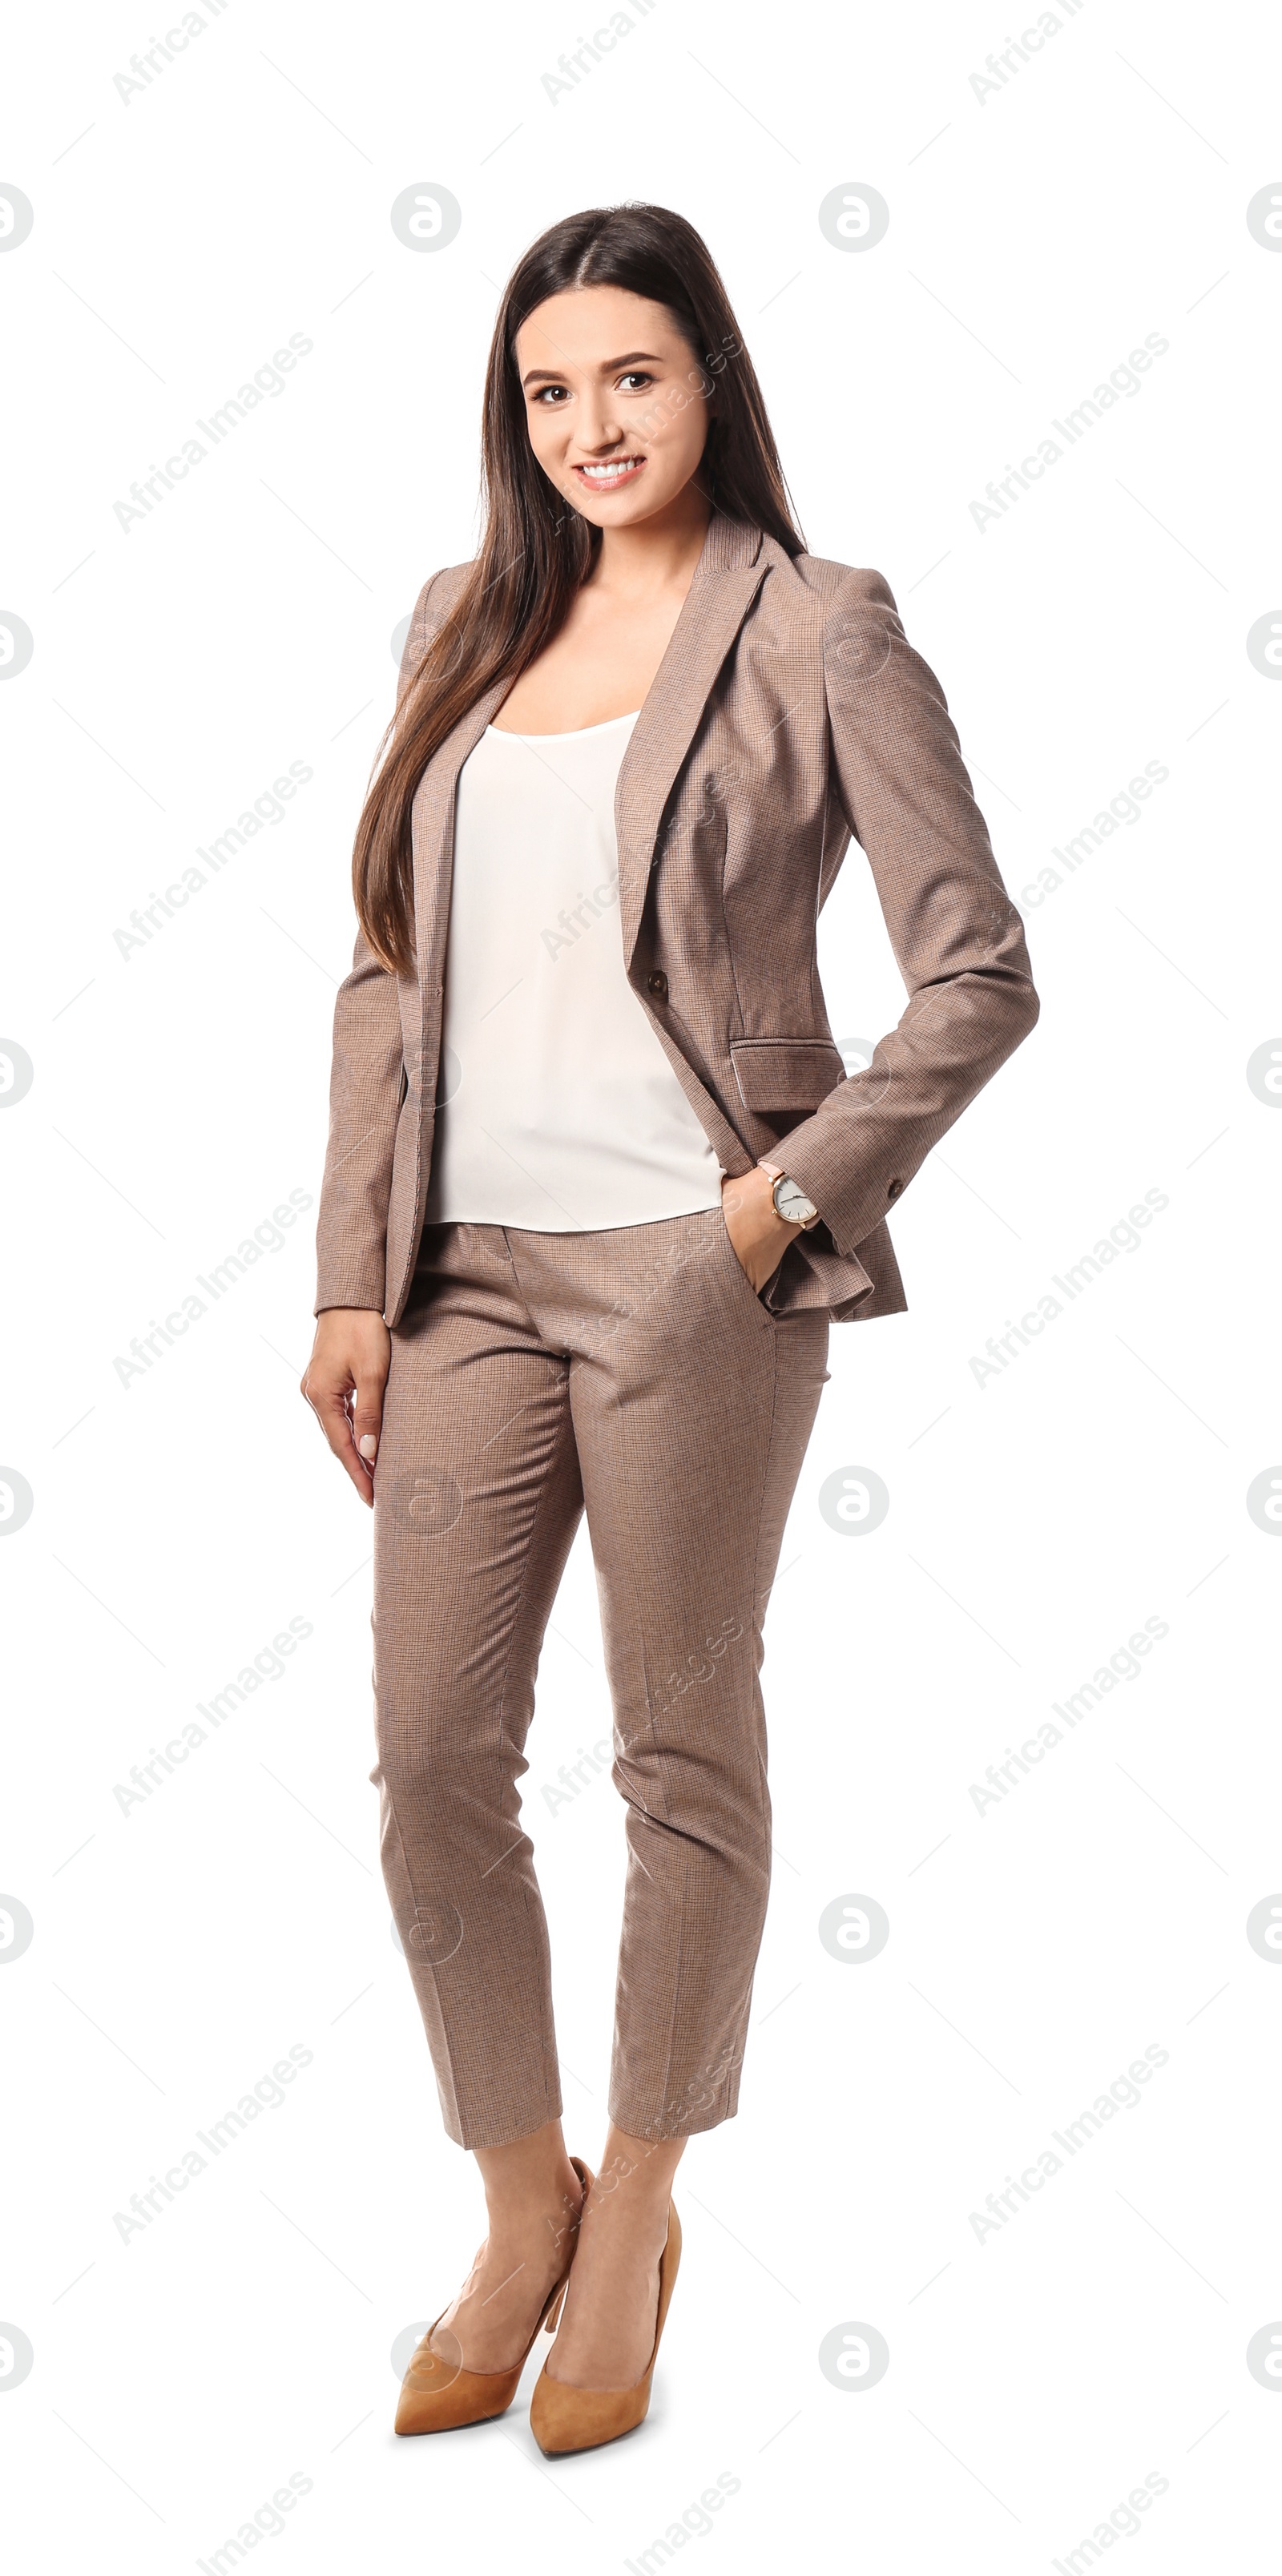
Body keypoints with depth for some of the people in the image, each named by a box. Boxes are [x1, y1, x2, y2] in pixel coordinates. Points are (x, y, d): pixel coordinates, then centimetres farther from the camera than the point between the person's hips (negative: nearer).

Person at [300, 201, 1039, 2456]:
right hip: (470, 1266, 5)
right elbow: (389, 965, 11)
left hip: (689, 1270, -5)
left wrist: (793, 1195, -11)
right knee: (431, 1761, 6)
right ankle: (519, 2207, 26)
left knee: (683, 1750, 7)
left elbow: (979, 973, -5)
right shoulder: (467, 622, 12)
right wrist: (350, 1281, 5)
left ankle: (638, 2208, 26)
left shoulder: (814, 633, -3)